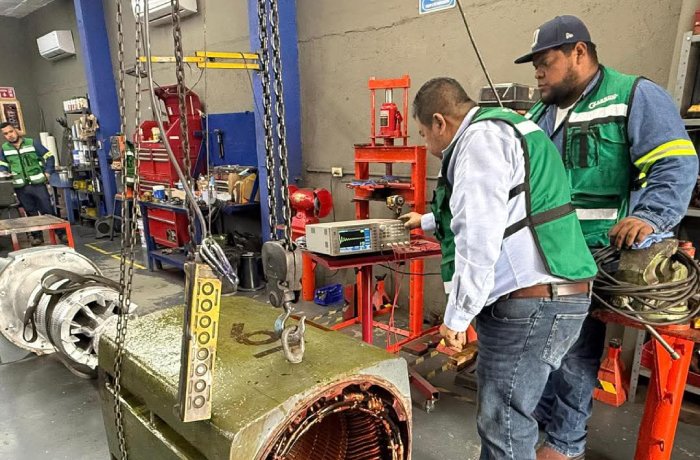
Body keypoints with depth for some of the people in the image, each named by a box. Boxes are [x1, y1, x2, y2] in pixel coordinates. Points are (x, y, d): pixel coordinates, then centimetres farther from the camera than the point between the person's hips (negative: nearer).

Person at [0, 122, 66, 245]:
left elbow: (50, 156, 1)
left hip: (38, 184, -3)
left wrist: (47, 172, -6)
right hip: (21, 188, 3)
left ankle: (61, 233, 5)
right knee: (31, 213, 10)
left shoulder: (32, 143, -2)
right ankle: (36, 236, 19)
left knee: (48, 210, -1)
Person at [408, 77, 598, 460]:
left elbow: (479, 239, -22)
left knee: (504, 423, 0)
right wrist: (427, 221, 48)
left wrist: (456, 316, -15)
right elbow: (480, 216, 36)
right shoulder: (497, 131, 21)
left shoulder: (480, 138, -13)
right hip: (544, 296, 11)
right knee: (499, 410, 21)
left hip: (531, 301, -11)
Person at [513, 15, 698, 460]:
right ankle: (542, 415, 38)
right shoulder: (540, 114, 16)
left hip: (592, 256, -7)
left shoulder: (635, 96, -4)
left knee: (576, 350, 4)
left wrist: (649, 216, -27)